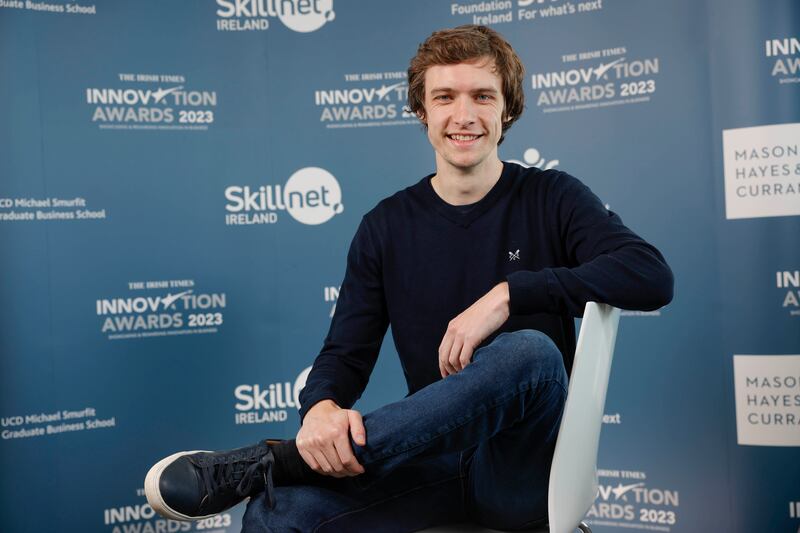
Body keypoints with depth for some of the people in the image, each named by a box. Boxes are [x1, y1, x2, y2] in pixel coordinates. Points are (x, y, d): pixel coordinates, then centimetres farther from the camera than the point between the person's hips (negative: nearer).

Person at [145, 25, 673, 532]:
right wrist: (321, 408, -22)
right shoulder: (387, 227, 6)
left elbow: (653, 276, -16)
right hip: (435, 457, 0)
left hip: (526, 466, 1)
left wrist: (507, 294, -23)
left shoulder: (551, 198, -1)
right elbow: (346, 354, 2)